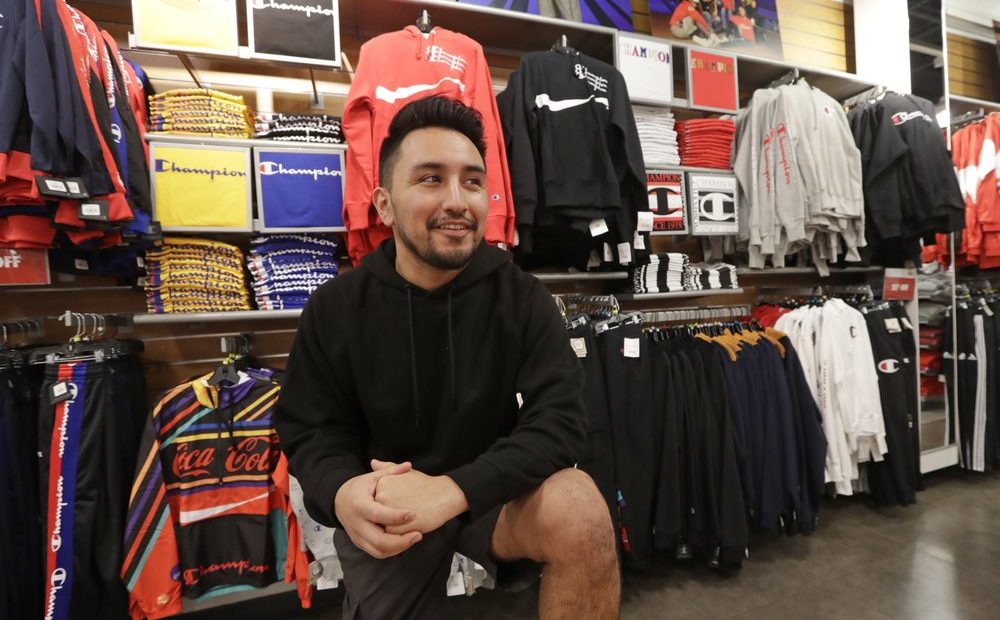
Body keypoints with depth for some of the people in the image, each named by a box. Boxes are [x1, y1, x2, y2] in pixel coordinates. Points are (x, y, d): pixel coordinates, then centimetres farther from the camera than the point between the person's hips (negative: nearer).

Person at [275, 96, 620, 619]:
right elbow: (312, 433, -3)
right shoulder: (334, 309, -8)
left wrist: (455, 489, -34)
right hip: (388, 512, 2)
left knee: (579, 508, -29)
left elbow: (560, 419, -19)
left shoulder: (522, 297, -12)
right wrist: (340, 493, -28)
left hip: (492, 493, -1)